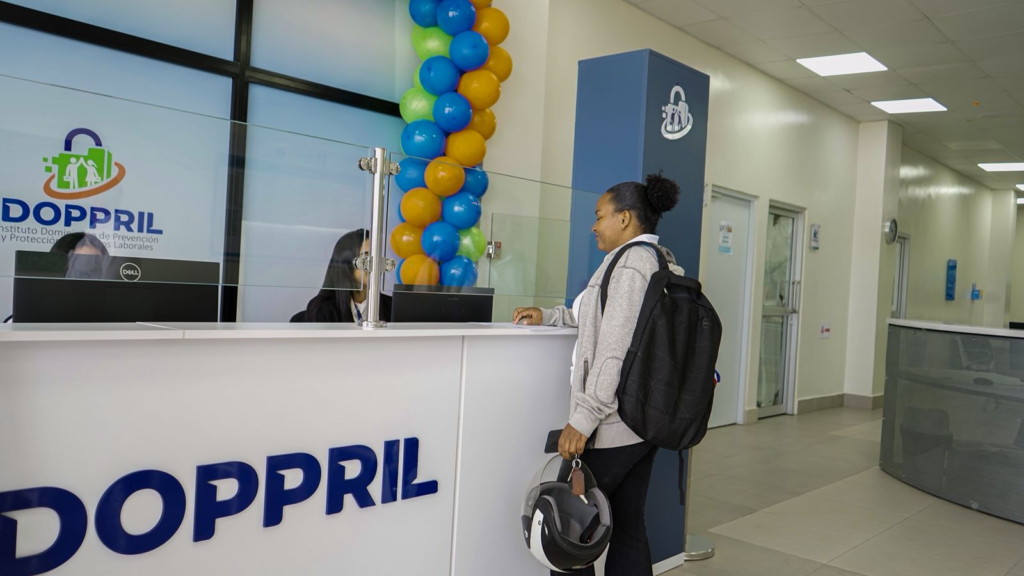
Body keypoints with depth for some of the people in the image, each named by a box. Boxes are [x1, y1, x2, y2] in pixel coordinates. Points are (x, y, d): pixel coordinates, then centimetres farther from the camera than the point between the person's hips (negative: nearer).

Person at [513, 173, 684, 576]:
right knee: (628, 529, 13)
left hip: (612, 424, -9)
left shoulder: (632, 261, -14)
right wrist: (550, 316, 26)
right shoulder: (663, 263, 15)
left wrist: (583, 419, -22)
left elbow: (614, 349, -22)